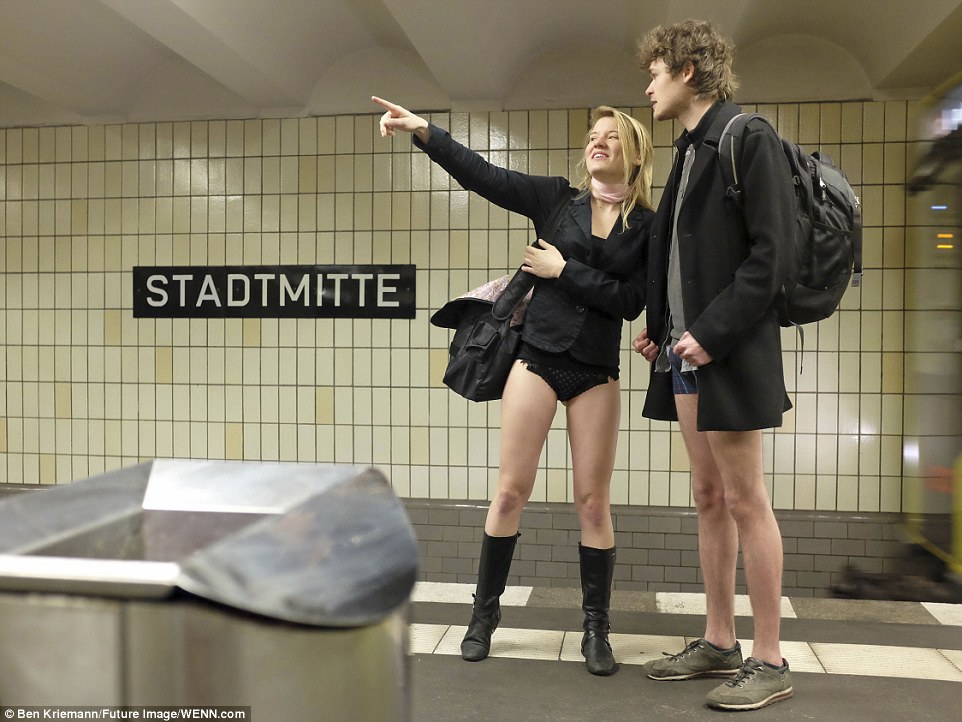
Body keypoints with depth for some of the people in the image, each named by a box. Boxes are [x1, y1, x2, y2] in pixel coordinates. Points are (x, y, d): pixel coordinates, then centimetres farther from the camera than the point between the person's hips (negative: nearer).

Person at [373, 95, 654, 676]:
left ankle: (597, 629, 16)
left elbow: (630, 302, -6)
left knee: (593, 502, 3)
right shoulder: (556, 199, 6)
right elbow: (484, 175, -3)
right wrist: (425, 131, -13)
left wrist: (564, 270, -9)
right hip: (538, 357, 0)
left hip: (597, 371, 0)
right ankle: (485, 611, 18)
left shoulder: (649, 226, 4)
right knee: (511, 491, 2)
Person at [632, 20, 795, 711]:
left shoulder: (748, 136, -7)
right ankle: (719, 643, 23)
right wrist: (660, 325, 10)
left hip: (731, 352, -8)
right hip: (686, 350, 9)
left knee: (745, 500, -2)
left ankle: (769, 661, 12)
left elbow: (772, 253, -15)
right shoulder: (690, 147, 19)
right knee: (709, 498, 12)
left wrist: (713, 331, -19)